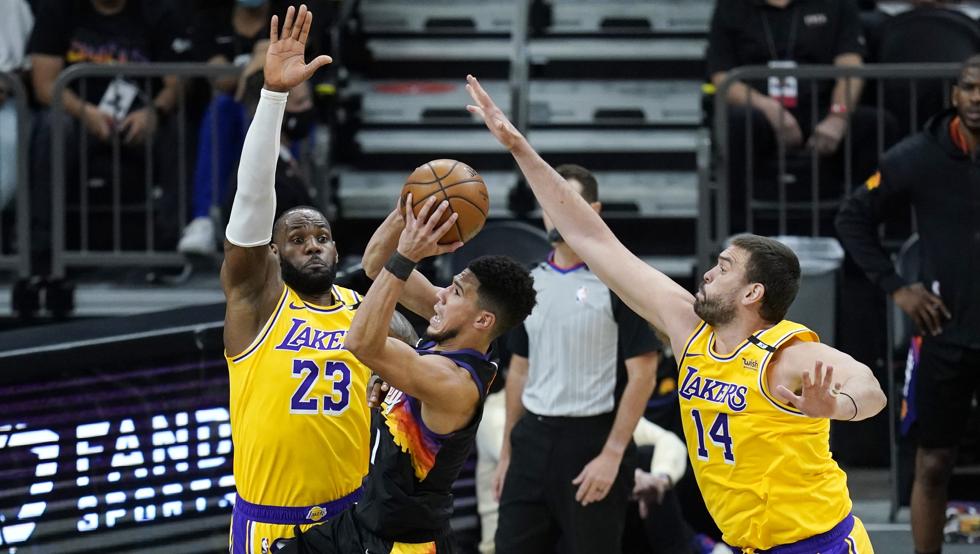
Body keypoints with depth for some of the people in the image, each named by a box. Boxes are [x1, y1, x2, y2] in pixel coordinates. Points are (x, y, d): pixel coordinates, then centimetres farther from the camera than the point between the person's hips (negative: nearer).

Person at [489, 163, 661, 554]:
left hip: (592, 442, -6)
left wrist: (612, 455, -17)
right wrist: (507, 453, 14)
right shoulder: (531, 283, 11)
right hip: (533, 442, 6)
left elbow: (642, 375, -11)